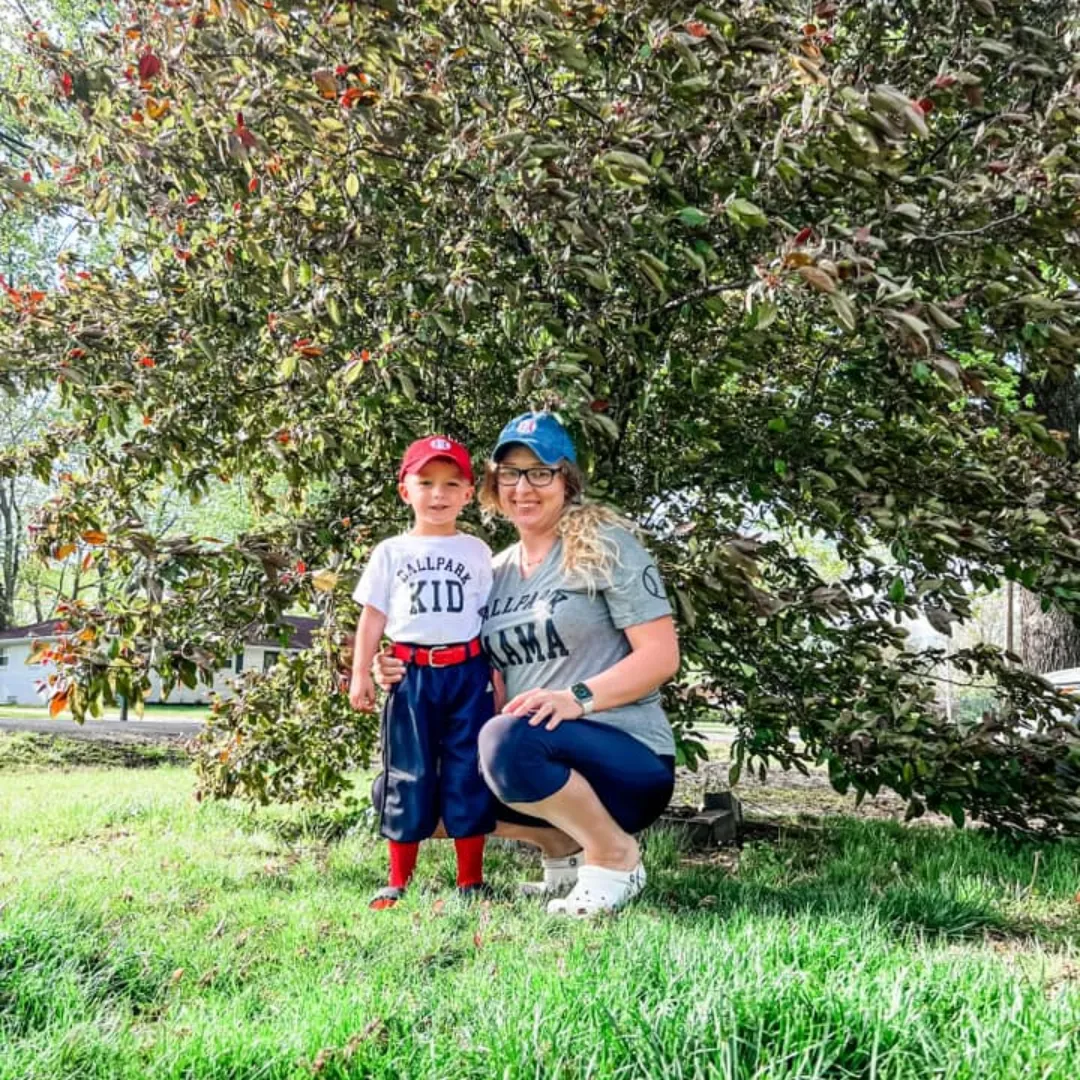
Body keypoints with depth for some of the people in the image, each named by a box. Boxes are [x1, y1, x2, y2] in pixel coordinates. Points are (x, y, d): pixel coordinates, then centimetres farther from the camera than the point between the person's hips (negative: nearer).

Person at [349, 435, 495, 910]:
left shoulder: (476, 551, 9)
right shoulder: (391, 552, 8)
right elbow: (373, 616, 8)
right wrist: (360, 674, 0)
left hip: (467, 672, 0)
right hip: (410, 674, 0)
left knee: (467, 775, 2)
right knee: (408, 777, 4)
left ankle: (471, 881, 12)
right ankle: (398, 882, 14)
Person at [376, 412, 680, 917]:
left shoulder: (606, 545, -5)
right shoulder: (495, 572, 12)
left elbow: (661, 655, -12)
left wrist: (578, 698, -26)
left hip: (629, 760, -7)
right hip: (552, 763, 7)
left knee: (509, 741, -35)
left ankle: (617, 856, -10)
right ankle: (562, 847, 8)